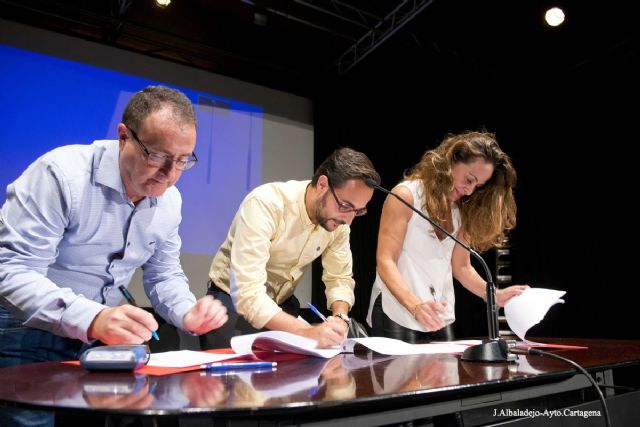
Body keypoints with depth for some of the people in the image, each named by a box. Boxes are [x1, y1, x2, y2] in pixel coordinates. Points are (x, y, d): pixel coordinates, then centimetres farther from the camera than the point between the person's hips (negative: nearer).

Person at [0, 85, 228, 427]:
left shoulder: (169, 200, -3)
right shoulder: (62, 174, -23)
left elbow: (163, 276, 5)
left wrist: (188, 313, -16)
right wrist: (89, 319, -42)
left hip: (103, 333, 6)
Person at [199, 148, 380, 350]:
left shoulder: (338, 219, -11)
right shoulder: (265, 204, -30)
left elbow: (339, 278, -4)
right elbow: (247, 294, -35)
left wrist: (340, 317, -23)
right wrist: (306, 332, -44)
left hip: (281, 304, 4)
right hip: (234, 302, -4)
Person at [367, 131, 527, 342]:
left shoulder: (462, 210, 8)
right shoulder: (406, 195, -11)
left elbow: (461, 267, 11)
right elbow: (385, 262, -16)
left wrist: (495, 295, -4)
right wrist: (415, 306, -28)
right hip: (397, 313, -5)